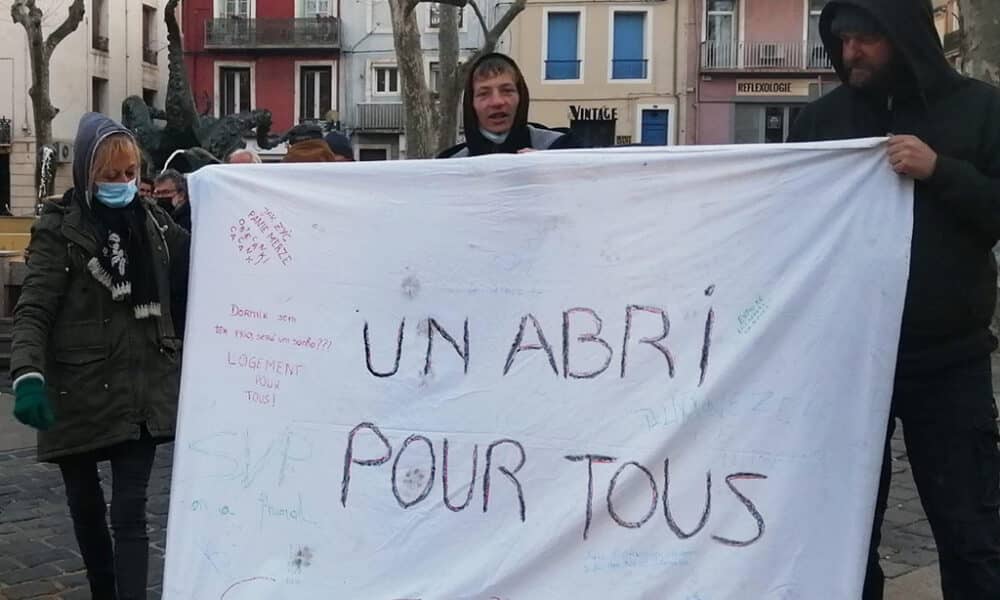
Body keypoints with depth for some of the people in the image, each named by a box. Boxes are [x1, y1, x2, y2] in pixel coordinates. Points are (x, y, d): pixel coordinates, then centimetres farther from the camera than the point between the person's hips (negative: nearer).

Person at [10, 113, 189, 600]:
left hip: (141, 391, 2)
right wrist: (27, 374, -31)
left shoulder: (152, 221, 4)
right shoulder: (60, 230, -9)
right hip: (78, 395, -2)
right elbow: (33, 311, -15)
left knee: (129, 512, -2)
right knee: (86, 506, 16)